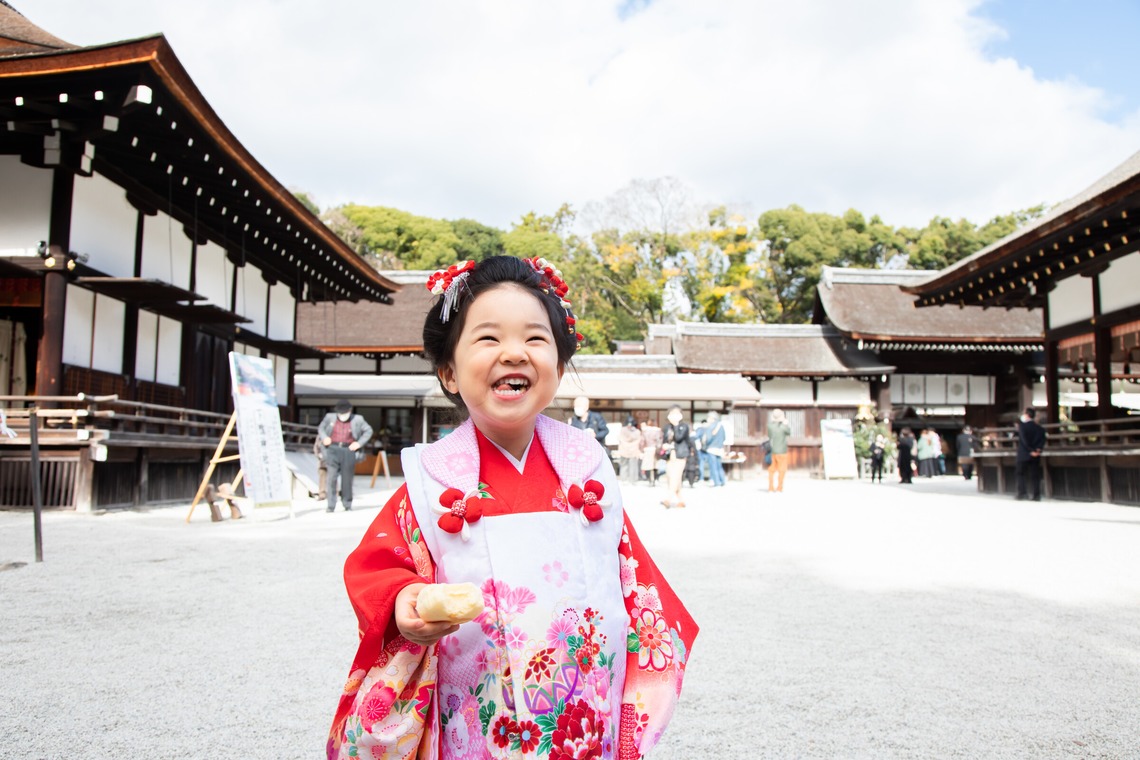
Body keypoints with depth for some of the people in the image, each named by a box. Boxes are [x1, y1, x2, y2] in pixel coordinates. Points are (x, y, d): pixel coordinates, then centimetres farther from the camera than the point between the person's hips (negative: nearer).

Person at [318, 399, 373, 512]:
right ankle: (331, 506, -7)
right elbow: (320, 428, 21)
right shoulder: (330, 417, 7)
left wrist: (359, 443, 1)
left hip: (348, 451, 0)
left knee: (347, 479, 5)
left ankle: (348, 506, 18)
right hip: (333, 449, 0)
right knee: (331, 477, -10)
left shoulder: (357, 419, 4)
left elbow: (368, 430, 13)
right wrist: (324, 437, 1)